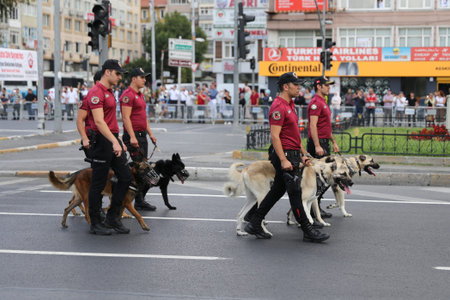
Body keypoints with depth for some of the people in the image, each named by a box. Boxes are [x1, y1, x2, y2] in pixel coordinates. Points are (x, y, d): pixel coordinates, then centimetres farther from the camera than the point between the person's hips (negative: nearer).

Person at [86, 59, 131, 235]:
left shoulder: (109, 92, 17)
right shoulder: (96, 92, -15)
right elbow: (99, 122, -24)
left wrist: (119, 141, 22)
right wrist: (114, 142, -30)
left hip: (113, 139, 10)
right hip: (102, 141, -10)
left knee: (125, 177, 9)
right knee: (98, 184, 0)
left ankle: (113, 217, 18)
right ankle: (95, 224, 9)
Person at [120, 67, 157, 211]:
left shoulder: (140, 95, 18)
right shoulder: (128, 95, -13)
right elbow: (126, 118, -19)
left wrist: (150, 133, 21)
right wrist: (132, 137, -25)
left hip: (142, 135, 10)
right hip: (133, 136, -10)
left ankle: (141, 200, 18)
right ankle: (139, 202, -3)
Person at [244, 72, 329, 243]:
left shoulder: (289, 105, 17)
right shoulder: (278, 107, -15)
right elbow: (275, 136, -20)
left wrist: (303, 153, 21)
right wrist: (283, 160, -24)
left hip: (292, 154, 10)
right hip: (284, 155, -10)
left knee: (277, 190, 13)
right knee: (295, 192, -4)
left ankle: (254, 225, 19)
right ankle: (308, 231, 1)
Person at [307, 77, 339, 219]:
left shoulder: (323, 102, 19)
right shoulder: (316, 102, -13)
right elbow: (313, 125, -21)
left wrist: (333, 141, 25)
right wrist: (317, 146, -27)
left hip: (324, 143, 10)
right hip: (318, 143, -10)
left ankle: (316, 207, 18)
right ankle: (315, 208, -3)